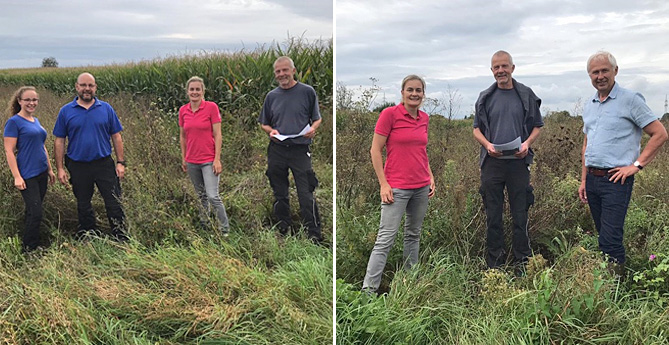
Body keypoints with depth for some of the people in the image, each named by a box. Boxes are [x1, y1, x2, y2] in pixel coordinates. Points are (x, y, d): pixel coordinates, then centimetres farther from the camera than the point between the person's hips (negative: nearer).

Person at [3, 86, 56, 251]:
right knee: (35, 213, -6)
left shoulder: (35, 120, 12)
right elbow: (9, 151, -13)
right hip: (27, 176, -7)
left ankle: (31, 245, 24)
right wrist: (17, 176, -17)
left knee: (33, 211, 14)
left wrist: (50, 169, 20)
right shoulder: (14, 122, -10)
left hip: (41, 173, 7)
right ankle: (29, 250, 7)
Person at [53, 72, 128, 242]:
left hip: (104, 164, -1)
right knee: (83, 206, 14)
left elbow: (116, 137, 4)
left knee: (114, 203, 0)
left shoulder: (106, 109, 2)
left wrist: (120, 162, -2)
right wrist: (60, 168, -2)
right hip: (78, 167, 1)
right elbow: (59, 141, 2)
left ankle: (121, 239, 11)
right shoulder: (66, 111, 1)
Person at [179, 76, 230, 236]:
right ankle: (203, 226, 26)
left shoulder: (211, 107, -8)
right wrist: (183, 158, 14)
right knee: (201, 195, 15)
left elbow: (218, 135, -8)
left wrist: (217, 159, -12)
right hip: (192, 161, 5)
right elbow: (182, 136, 14)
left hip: (209, 160, -5)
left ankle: (225, 230, 1)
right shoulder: (183, 110, 5)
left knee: (213, 196, -10)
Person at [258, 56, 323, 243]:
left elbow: (317, 118, 8)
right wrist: (270, 131, -3)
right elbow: (264, 123, 19)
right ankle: (283, 228, 24)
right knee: (279, 194, 11)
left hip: (300, 149, -4)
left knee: (306, 194, -8)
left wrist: (313, 128, -14)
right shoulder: (271, 96, 12)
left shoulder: (307, 92, 2)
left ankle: (314, 234, -3)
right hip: (277, 149, 4)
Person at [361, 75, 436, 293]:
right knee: (386, 238, -7)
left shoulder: (424, 118, 9)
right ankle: (368, 288, -2)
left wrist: (430, 177, 12)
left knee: (414, 234, 15)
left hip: (421, 187, 6)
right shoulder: (390, 114, -9)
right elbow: (375, 150, -9)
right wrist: (383, 184, -13)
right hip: (397, 188, -6)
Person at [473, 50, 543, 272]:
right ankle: (494, 264, 14)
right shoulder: (485, 97, 8)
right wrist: (487, 144, -8)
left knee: (520, 215, 4)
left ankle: (522, 262, 14)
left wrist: (527, 143, -9)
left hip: (518, 161, -1)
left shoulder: (526, 95, 6)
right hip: (492, 162, 1)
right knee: (493, 215, 5)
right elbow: (477, 129, 12)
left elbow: (537, 126, 11)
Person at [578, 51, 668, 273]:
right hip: (592, 178, 7)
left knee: (610, 240, -10)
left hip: (615, 180, -6)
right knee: (603, 235, 14)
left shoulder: (630, 100, -6)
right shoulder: (589, 105, 14)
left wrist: (637, 165, -11)